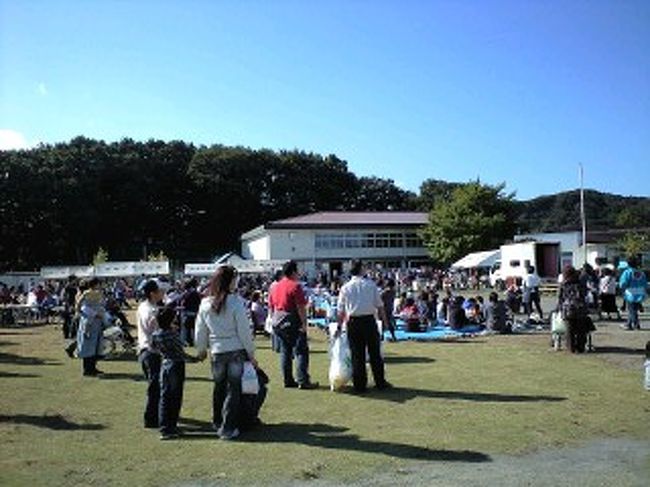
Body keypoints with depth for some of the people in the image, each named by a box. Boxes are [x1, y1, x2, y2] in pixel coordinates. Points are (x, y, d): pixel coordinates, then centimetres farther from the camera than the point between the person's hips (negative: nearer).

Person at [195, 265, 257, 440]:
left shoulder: (205, 304, -1)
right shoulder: (236, 302, -15)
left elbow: (200, 331, 8)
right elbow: (244, 331, -11)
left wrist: (201, 350, 24)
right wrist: (251, 353, -1)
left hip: (217, 352, 4)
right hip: (236, 351, -4)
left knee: (219, 387, 20)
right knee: (234, 389, 5)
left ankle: (218, 422, 33)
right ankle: (228, 428, 7)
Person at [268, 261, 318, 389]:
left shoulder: (275, 287, 11)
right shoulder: (295, 286, -12)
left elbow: (271, 306, 15)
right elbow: (301, 307, -17)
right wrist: (304, 323, -15)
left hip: (278, 322, 8)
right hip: (293, 323, -8)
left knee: (284, 352, 12)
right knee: (301, 351, -3)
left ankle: (288, 380, 15)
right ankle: (303, 381, -4)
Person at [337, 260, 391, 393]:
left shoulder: (345, 287, 3)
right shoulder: (370, 284, 0)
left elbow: (341, 311, 5)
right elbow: (379, 305, 0)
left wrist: (340, 326, 14)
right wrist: (384, 320, 9)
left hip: (353, 322, 1)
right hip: (369, 320, -1)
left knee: (357, 354, 7)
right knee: (374, 353, 9)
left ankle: (359, 385, 11)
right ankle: (380, 382, 16)